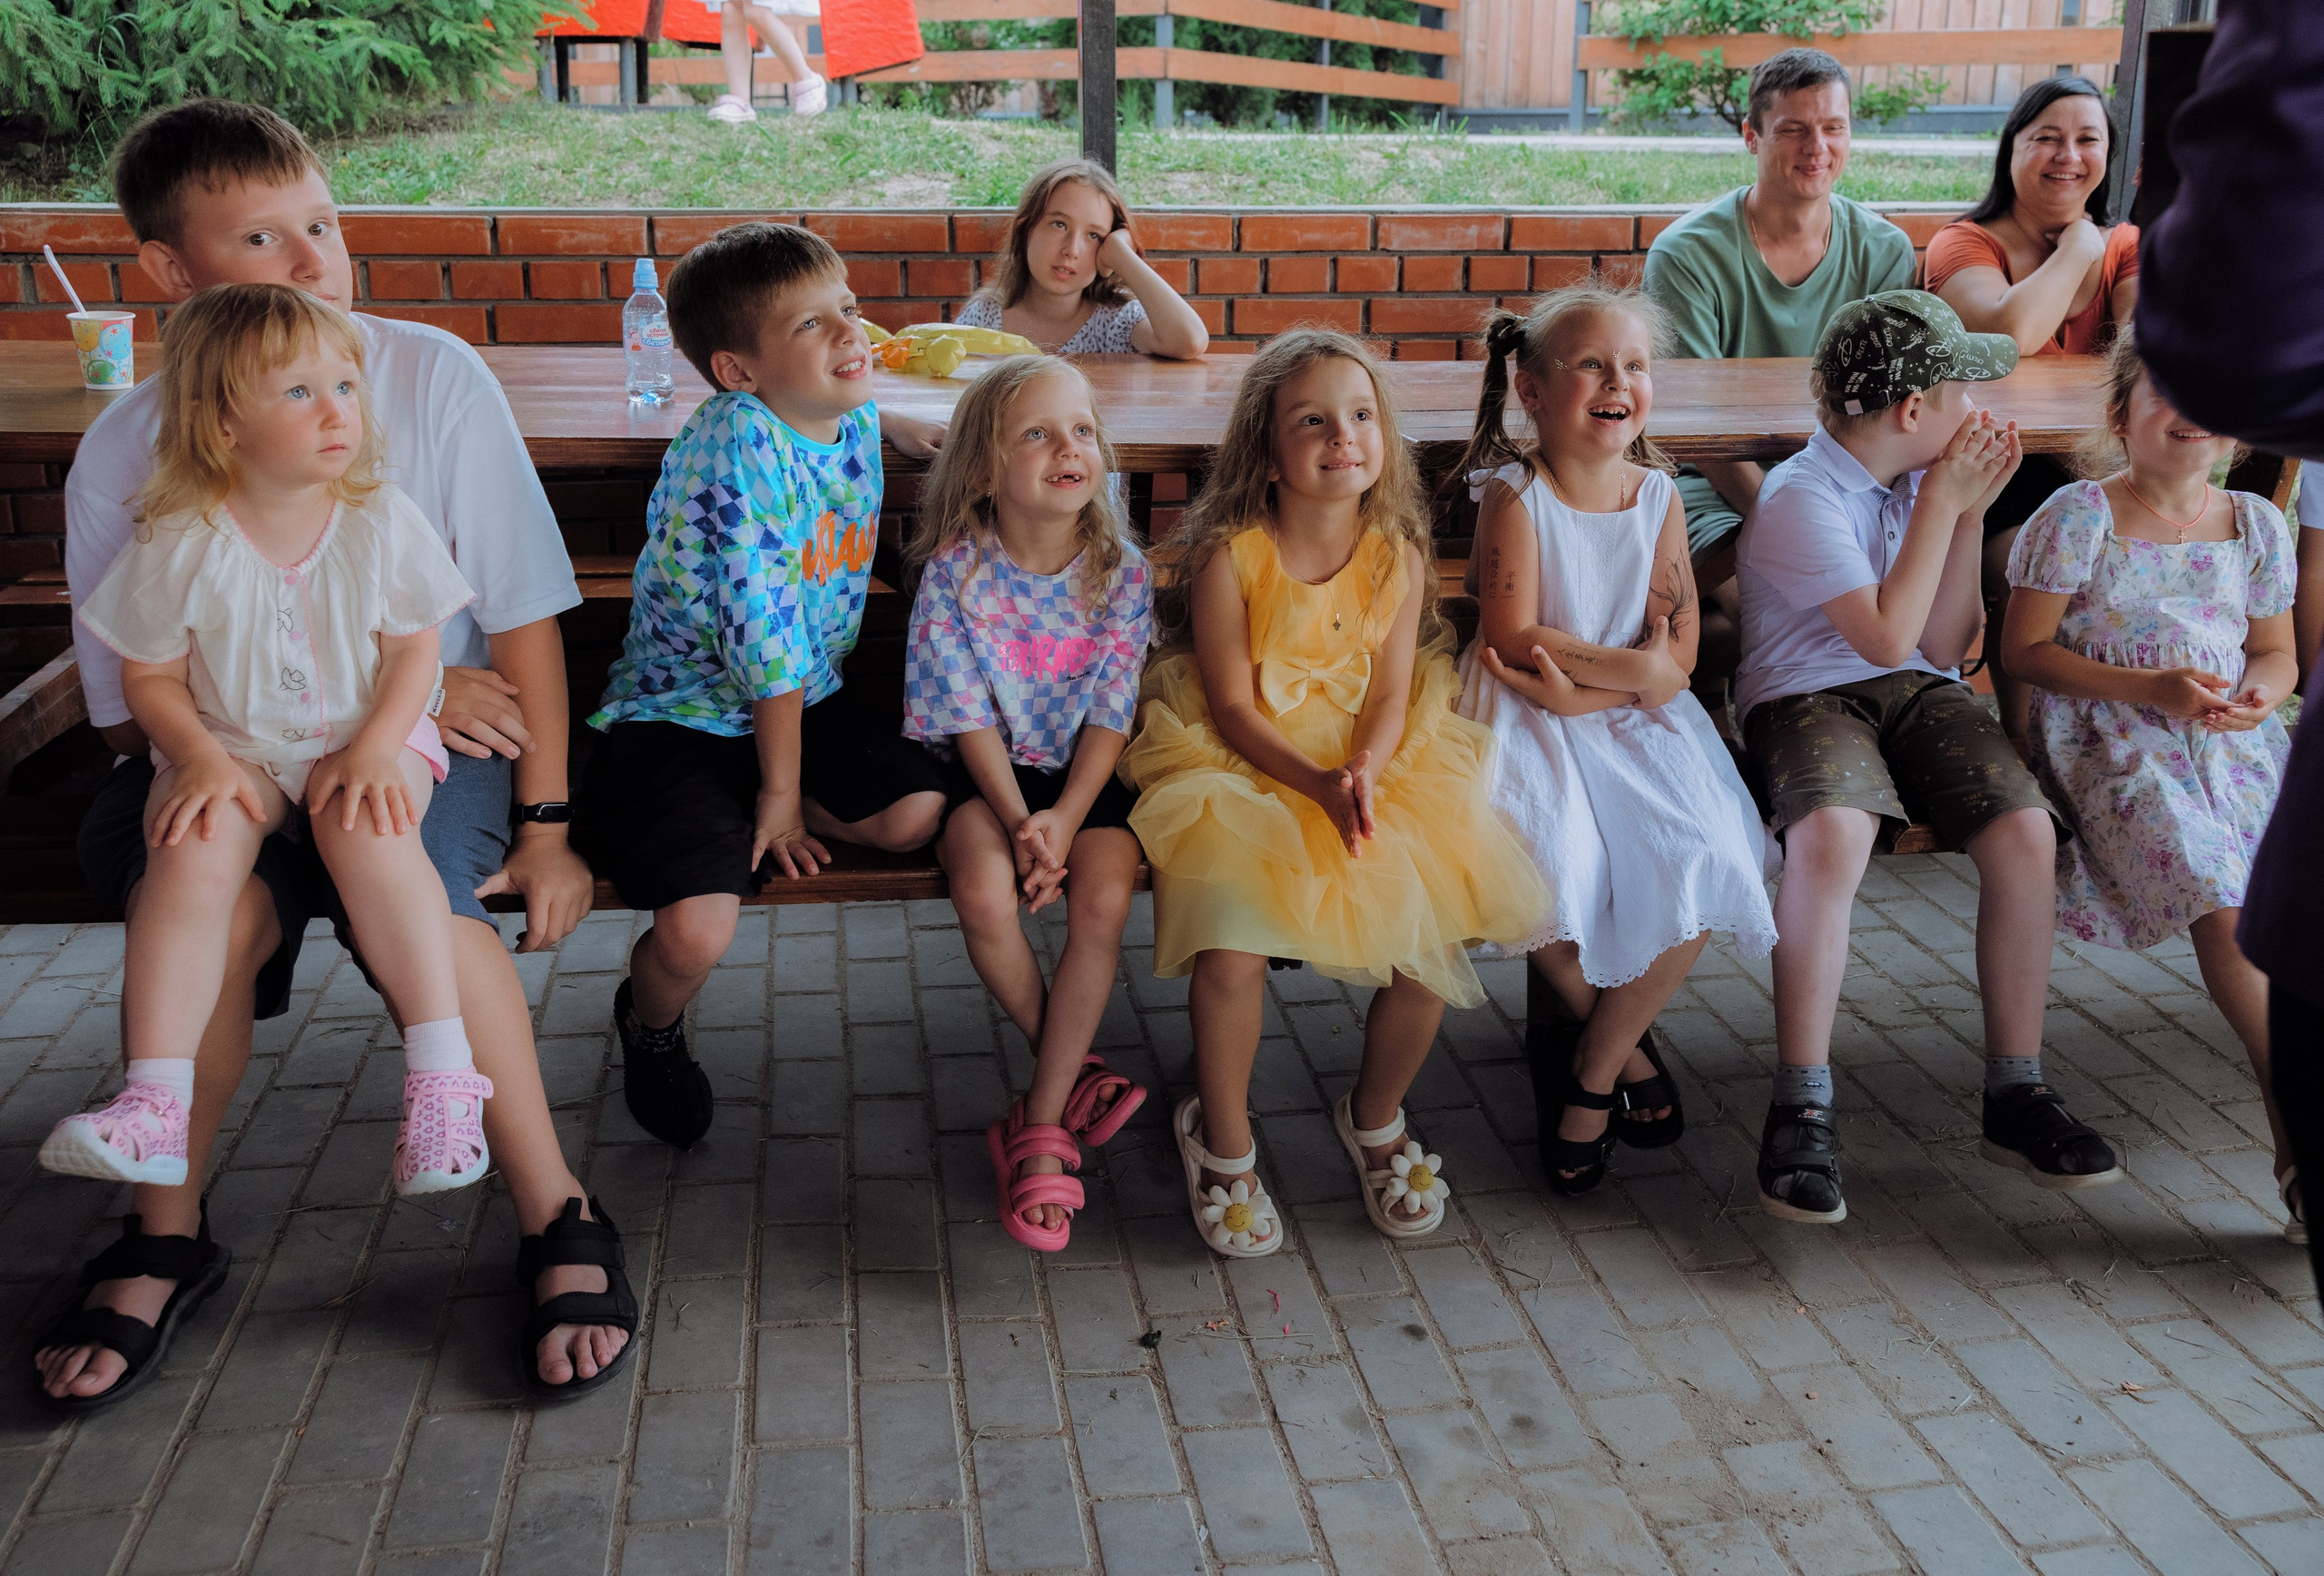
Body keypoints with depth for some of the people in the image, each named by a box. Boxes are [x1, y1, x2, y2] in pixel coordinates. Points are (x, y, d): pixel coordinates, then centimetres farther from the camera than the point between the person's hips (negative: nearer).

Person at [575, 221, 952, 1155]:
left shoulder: (857, 420, -1)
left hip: (804, 698, 7)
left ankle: (744, 827, 9)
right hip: (682, 713, -7)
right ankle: (650, 1026, 15)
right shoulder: (736, 440, -23)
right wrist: (780, 786, -16)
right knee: (697, 931, -22)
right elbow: (763, 632, -21)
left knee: (916, 814, -16)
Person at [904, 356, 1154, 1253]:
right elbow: (968, 717, -10)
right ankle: (1075, 1073, -3)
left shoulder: (1122, 573, -5)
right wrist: (1020, 823, -21)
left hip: (1085, 776, 1)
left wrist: (1064, 819, -21)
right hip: (986, 774, -1)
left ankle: (1042, 1127, -14)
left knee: (1104, 897, -27)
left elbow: (1110, 716, -7)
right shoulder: (955, 572, -9)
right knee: (985, 895, -30)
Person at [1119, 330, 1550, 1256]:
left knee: (1436, 936, -14)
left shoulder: (1397, 557, -2)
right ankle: (1222, 1139, 6)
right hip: (1244, 766, -3)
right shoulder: (1230, 556, -13)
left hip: (1376, 765, 3)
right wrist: (1318, 785, -26)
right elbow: (1233, 708, -12)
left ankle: (1375, 1117, 17)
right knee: (1232, 944, -25)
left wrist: (1364, 774, -23)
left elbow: (1390, 697, -2)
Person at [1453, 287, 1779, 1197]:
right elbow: (1514, 639, -15)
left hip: (1633, 719, 4)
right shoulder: (1515, 494, -7)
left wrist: (1579, 688, -15)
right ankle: (1622, 1045, 3)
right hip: (1528, 718, -4)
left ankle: (1588, 1071, 3)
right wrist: (1631, 666, -12)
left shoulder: (1658, 496, 4)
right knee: (1549, 868, -29)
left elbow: (1678, 655, -1)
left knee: (1699, 867, -19)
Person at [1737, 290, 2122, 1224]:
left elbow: (1943, 648, 8)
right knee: (1831, 833, -37)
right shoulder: (1801, 497, -11)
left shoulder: (1922, 478, 10)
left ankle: (2015, 1091, -8)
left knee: (2027, 829, -21)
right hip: (1808, 695, -6)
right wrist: (1943, 506, -9)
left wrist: (1969, 516, 0)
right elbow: (1887, 635, -17)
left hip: (1921, 695, 6)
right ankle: (1801, 1106, -28)